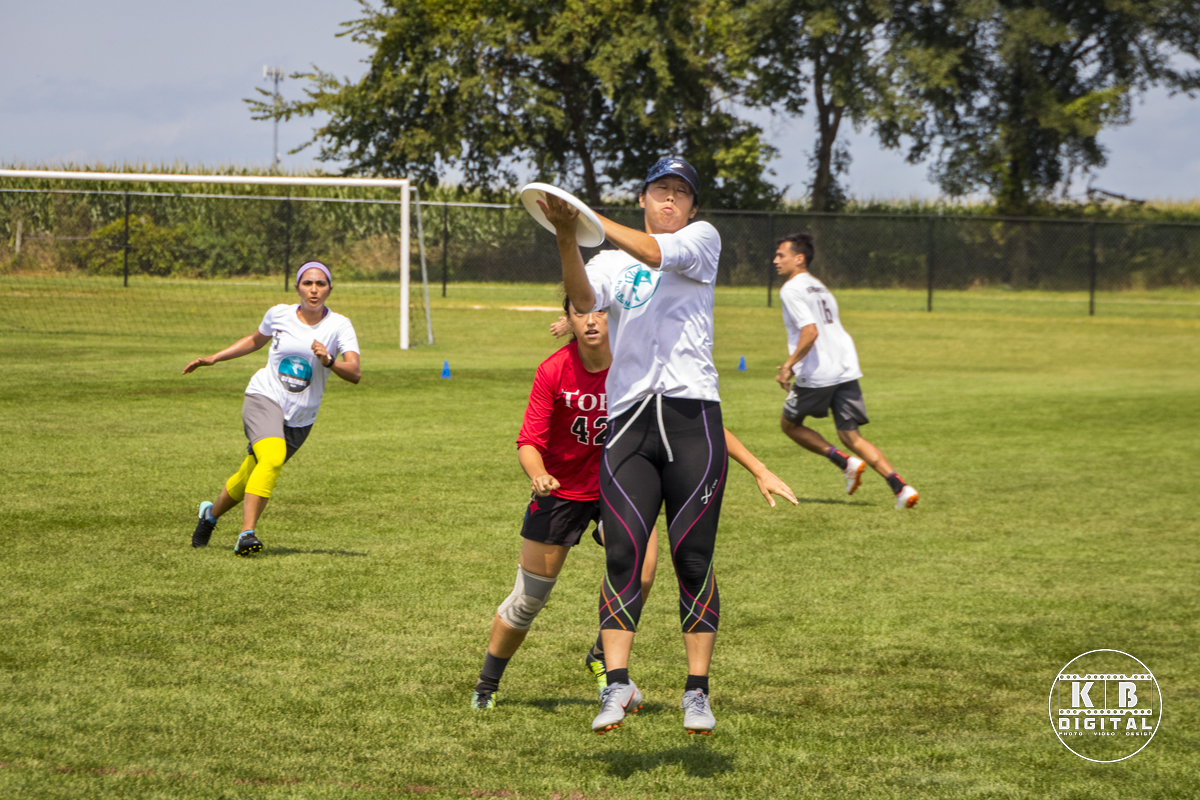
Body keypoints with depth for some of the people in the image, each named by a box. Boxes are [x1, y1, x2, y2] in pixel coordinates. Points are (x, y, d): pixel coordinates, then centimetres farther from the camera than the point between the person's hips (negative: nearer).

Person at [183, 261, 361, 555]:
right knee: (272, 457, -30)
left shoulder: (339, 326, -6)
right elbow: (256, 340, 22)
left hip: (300, 418, 2)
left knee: (249, 477, 9)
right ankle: (247, 533, -32)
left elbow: (355, 373, -18)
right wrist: (213, 358, 18)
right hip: (264, 398, -2)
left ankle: (211, 513, 39)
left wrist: (328, 361, -37)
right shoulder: (279, 315, -1)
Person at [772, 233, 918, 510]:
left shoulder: (792, 290, -7)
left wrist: (788, 365, -15)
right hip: (846, 370, 8)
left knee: (790, 424, 14)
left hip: (817, 374, -8)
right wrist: (795, 364, 29)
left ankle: (845, 462, -1)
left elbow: (810, 332, -20)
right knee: (851, 435, 8)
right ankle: (899, 486, -9)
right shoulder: (820, 287, 22)